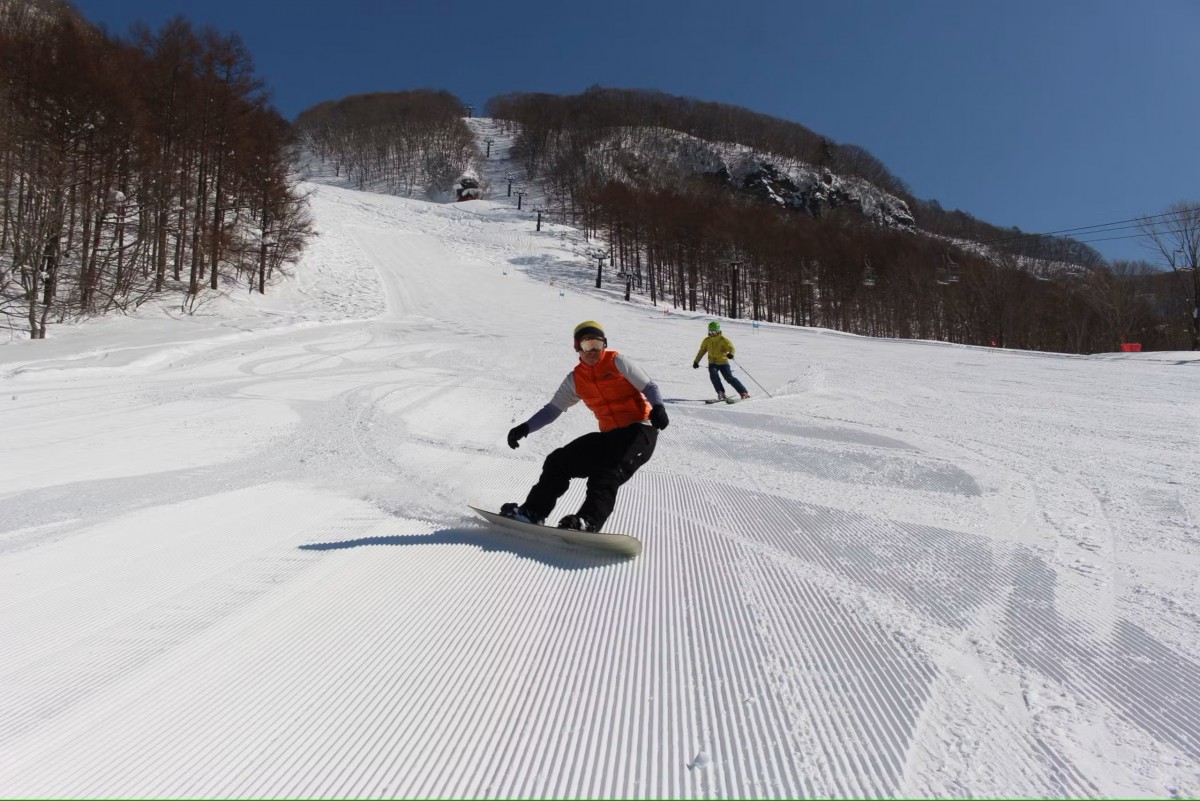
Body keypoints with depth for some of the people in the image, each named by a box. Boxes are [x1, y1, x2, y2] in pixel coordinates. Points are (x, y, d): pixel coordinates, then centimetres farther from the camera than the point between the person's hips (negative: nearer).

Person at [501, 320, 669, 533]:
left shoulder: (617, 362, -2)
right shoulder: (575, 379, 11)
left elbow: (649, 387, -5)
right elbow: (553, 409, 12)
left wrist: (657, 407, -26)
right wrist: (525, 428, 0)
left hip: (640, 430, -5)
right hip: (610, 435, 6)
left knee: (608, 470, -31)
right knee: (559, 460, -3)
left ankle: (588, 522, -43)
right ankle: (533, 511, 3)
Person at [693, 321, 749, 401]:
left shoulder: (723, 339, -6)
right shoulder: (707, 341, 6)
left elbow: (731, 348, -13)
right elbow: (702, 351, 19)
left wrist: (731, 353, -37)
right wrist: (696, 361, 22)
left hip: (723, 362, -3)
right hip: (712, 363, 3)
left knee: (730, 377, -14)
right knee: (713, 375, -26)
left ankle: (744, 393, -6)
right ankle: (721, 393, -20)